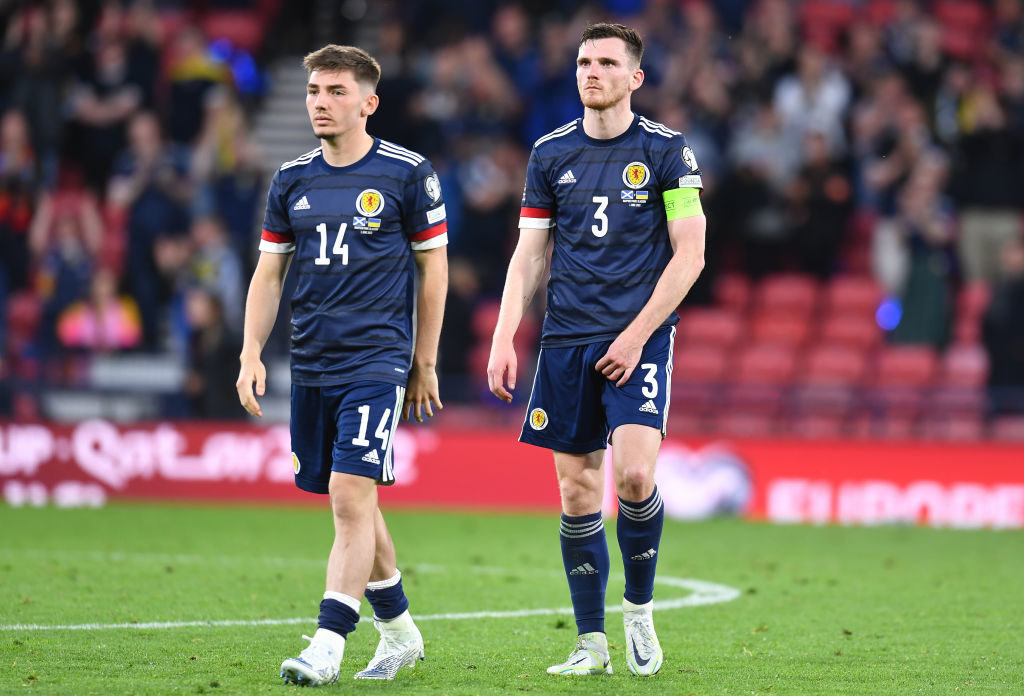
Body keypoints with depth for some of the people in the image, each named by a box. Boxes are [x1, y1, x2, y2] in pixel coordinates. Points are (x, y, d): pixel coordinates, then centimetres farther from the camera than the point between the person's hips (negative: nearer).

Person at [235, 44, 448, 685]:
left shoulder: (408, 174, -3)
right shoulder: (292, 179, 9)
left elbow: (433, 268, 3)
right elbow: (270, 271, 14)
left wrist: (424, 364, 3)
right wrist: (252, 354, 3)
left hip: (377, 361, -5)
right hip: (311, 363, 5)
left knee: (352, 496, -16)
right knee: (351, 504, 11)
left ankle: (327, 645, -18)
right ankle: (398, 631, 27)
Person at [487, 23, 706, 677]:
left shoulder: (666, 150, 0)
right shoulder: (551, 152, 10)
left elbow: (689, 255, -2)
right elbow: (529, 255, 12)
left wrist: (636, 336, -10)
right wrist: (504, 339, 0)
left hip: (640, 336, -3)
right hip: (567, 340, 3)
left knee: (635, 474, -19)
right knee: (577, 488, 2)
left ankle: (640, 607, 4)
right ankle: (592, 643, 9)